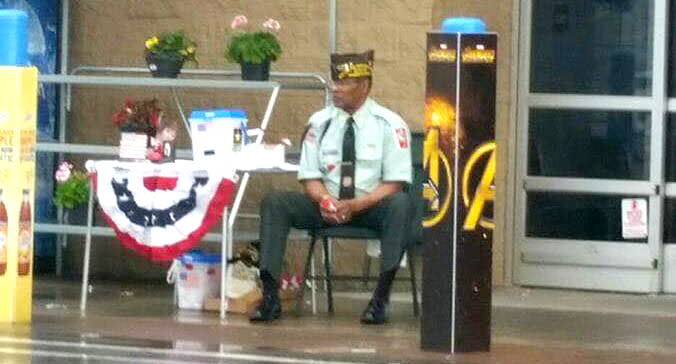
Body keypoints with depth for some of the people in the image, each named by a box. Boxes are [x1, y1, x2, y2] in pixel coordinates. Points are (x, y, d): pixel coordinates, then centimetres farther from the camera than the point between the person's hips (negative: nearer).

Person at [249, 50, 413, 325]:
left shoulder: (389, 124, -5)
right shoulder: (320, 122, 5)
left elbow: (394, 184, -8)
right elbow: (310, 177, 5)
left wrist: (355, 205, -23)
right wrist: (325, 200, -18)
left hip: (371, 207, -3)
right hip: (326, 207, 3)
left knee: (400, 204, -36)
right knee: (274, 202, -20)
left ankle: (381, 298, -37)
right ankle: (270, 296, -27)